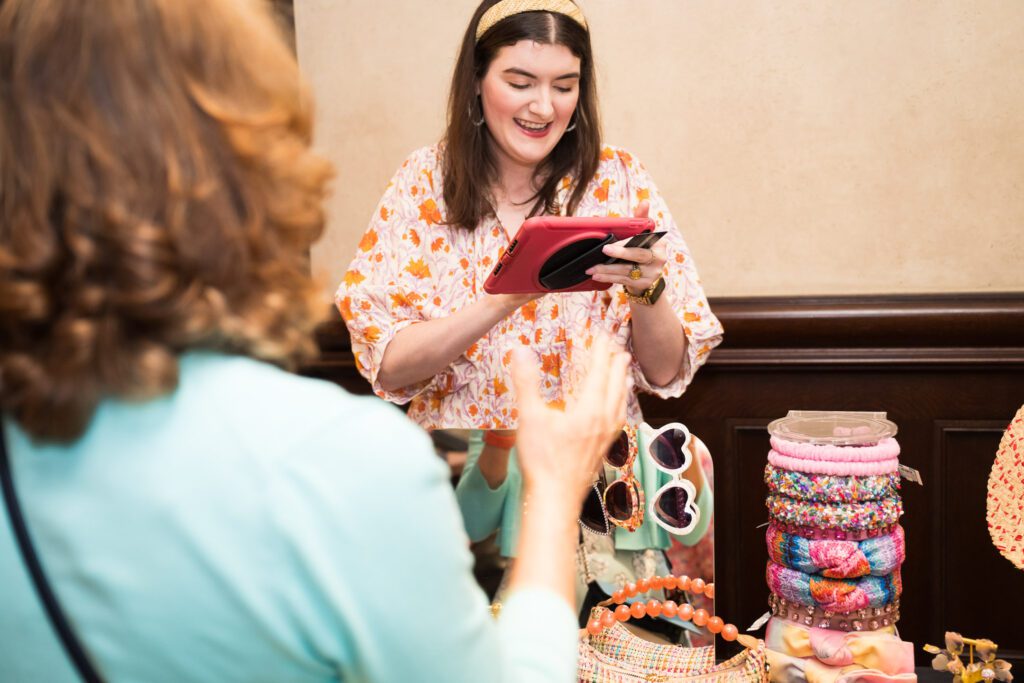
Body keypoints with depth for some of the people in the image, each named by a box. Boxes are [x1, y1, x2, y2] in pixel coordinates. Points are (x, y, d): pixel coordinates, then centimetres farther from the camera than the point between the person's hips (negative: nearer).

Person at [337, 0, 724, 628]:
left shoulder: (616, 179, 0)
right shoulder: (427, 182, 0)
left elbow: (665, 371, 1)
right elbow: (387, 366, -8)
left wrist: (649, 289, -18)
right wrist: (504, 298, -22)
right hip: (457, 472, 0)